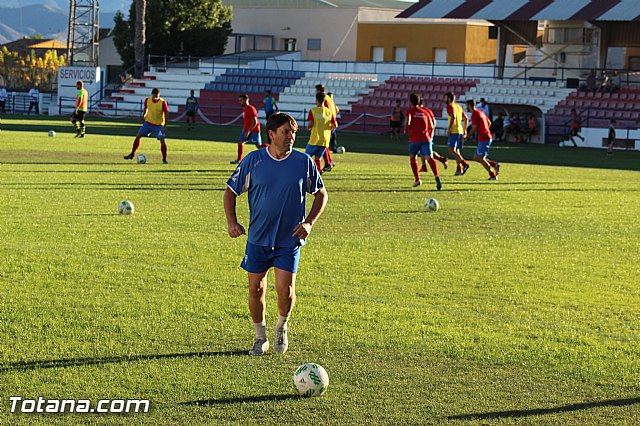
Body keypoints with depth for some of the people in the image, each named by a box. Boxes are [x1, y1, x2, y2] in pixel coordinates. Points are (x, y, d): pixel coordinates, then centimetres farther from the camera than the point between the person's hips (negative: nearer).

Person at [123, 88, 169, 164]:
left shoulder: (163, 103, -17)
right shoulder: (147, 100, -7)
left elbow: (165, 114, -11)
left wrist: (164, 126, -15)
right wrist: (144, 115, -1)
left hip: (159, 125, -4)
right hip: (148, 123, 4)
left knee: (162, 141, -14)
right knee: (138, 136, -2)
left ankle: (164, 159, 0)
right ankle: (132, 154, 11)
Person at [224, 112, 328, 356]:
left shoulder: (304, 162, -3)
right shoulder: (253, 160, -4)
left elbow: (321, 194, 10)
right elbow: (231, 191, 6)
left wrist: (309, 222, -3)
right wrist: (231, 222, -7)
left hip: (289, 239, -1)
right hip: (258, 238, 1)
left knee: (285, 288, -12)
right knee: (256, 289, 3)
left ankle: (281, 328, 18)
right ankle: (260, 337, 23)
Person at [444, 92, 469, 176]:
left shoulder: (450, 106, -6)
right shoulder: (459, 107, 19)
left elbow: (453, 116, -23)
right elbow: (466, 119, 20)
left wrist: (449, 128, -21)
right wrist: (464, 130, 22)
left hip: (454, 131, -9)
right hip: (460, 131, 9)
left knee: (451, 150, -13)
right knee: (457, 151, 12)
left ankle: (464, 164, -25)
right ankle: (459, 169, 7)